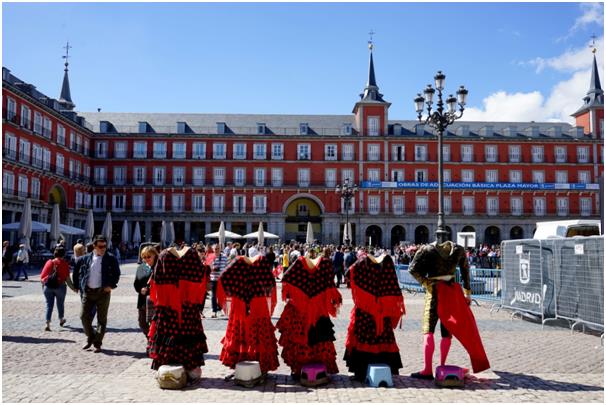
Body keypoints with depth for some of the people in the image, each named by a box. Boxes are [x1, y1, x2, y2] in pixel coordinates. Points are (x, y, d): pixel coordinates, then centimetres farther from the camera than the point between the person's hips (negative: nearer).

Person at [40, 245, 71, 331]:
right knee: (60, 304, 18)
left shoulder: (49, 262, 2)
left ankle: (47, 324, -5)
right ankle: (61, 320, 37)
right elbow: (67, 277, -7)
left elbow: (42, 275, 3)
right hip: (60, 286, -2)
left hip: (47, 286, 2)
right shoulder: (65, 263, -5)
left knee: (49, 305, 7)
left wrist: (43, 282, 16)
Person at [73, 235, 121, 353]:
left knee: (102, 319, 2)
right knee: (84, 316, 1)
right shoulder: (86, 259, 6)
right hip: (87, 292, 3)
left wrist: (111, 285, -13)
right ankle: (90, 338, 23)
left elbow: (116, 274, -1)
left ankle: (98, 343, 12)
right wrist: (79, 286, 10)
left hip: (103, 292, -2)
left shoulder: (111, 259, -2)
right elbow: (77, 272, 17)